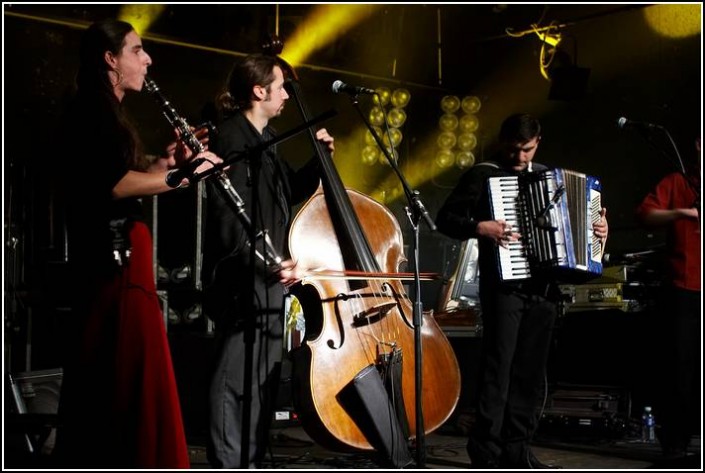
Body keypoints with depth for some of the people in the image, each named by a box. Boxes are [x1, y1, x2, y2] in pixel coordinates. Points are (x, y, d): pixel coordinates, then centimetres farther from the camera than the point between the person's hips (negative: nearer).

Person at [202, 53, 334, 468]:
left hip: (267, 280, 10)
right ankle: (229, 464, -2)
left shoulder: (264, 140, 17)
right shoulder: (234, 139, -13)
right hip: (242, 282, -10)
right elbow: (229, 219, -22)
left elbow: (292, 193, 27)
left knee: (263, 376, 14)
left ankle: (251, 461, 23)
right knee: (236, 378, -7)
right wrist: (267, 263, -31)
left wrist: (319, 160, 13)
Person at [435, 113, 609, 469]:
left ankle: (517, 449, 13)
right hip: (504, 284, -5)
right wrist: (480, 227, -20)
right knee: (498, 366, -9)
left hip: (543, 286, 6)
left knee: (530, 371, 7)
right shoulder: (483, 175, 0)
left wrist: (597, 227, 8)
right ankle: (486, 452, -5)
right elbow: (446, 218, -4)